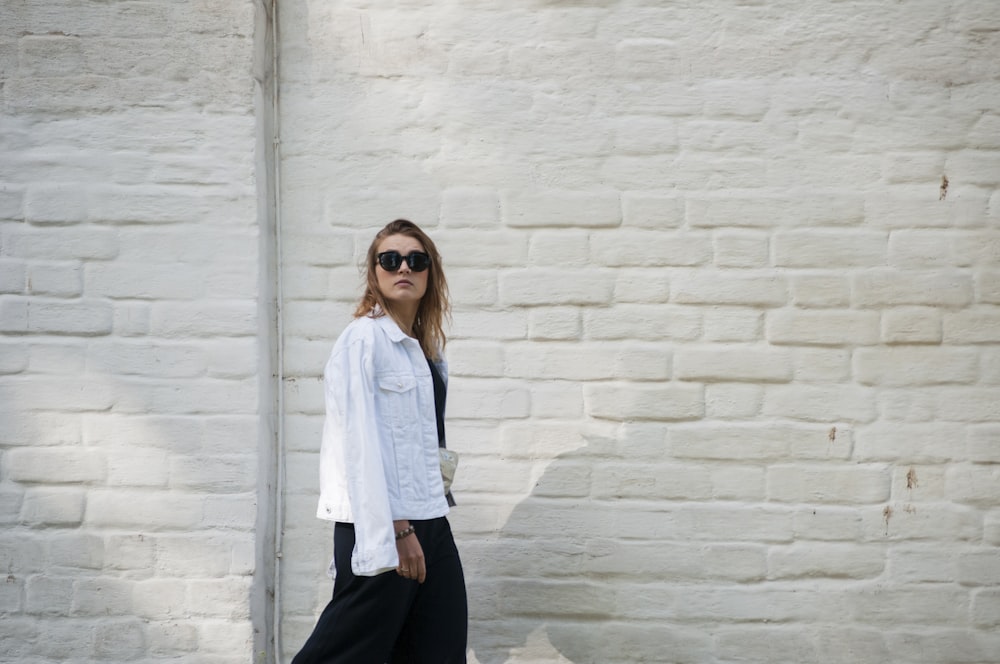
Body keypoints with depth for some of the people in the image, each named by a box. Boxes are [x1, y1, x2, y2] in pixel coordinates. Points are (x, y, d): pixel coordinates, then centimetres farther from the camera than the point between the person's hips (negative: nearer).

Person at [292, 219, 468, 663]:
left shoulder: (424, 349, 14)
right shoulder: (364, 338, -9)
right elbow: (360, 441, -15)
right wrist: (395, 530, -19)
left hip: (427, 521, 8)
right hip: (379, 526, -8)